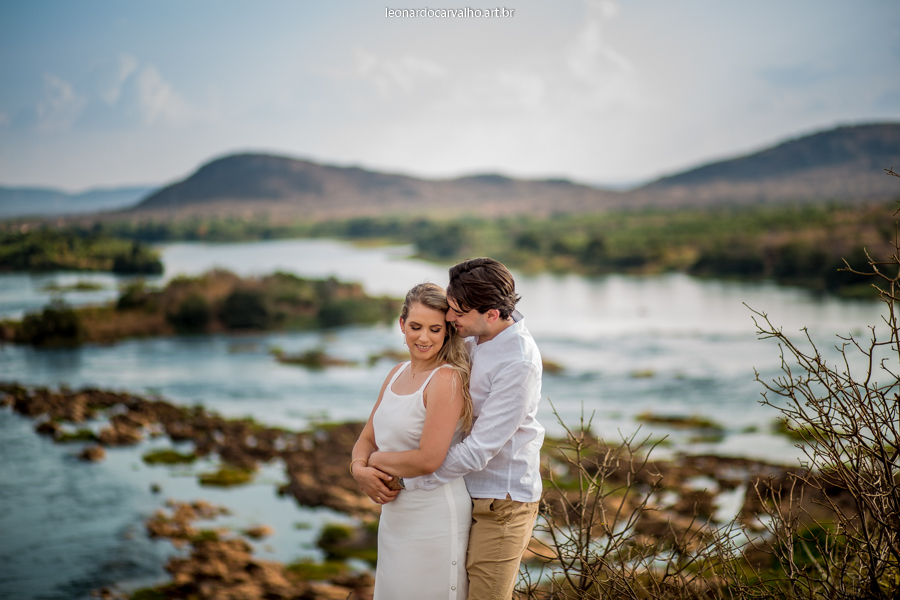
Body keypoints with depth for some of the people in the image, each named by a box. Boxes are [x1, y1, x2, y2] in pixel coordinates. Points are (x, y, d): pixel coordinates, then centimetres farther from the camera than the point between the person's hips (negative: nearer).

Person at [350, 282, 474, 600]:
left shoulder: (447, 379, -17)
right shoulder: (397, 374, 9)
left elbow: (429, 460, -23)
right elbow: (367, 438, 12)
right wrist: (360, 469, -9)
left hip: (435, 516, -8)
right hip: (395, 512, 8)